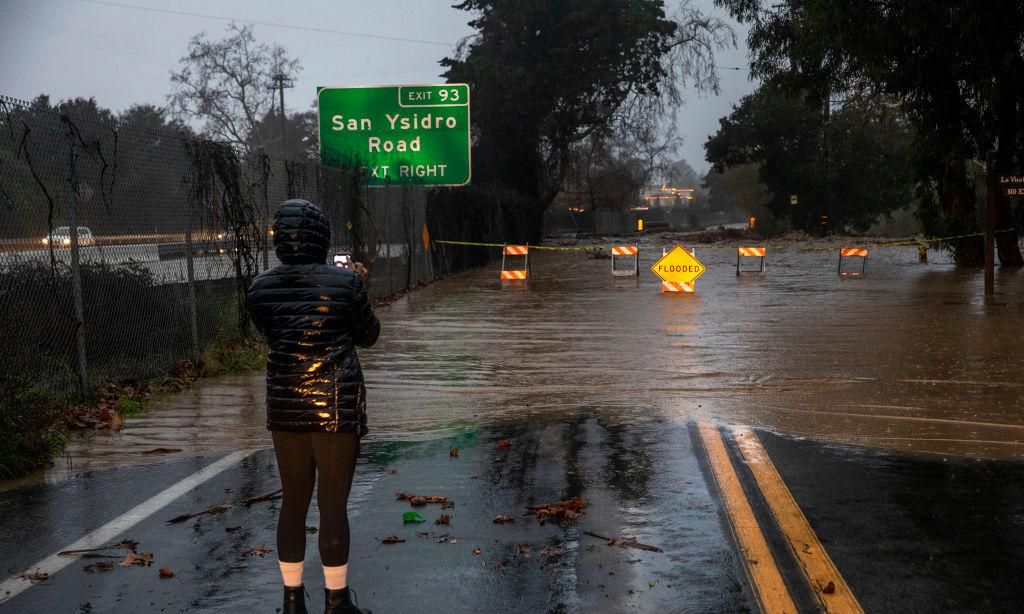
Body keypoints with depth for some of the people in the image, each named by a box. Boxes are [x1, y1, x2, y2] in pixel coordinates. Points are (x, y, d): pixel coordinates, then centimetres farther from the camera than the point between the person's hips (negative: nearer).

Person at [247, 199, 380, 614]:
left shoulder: (261, 288, -2)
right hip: (337, 406, -4)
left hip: (285, 406, 4)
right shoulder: (344, 282, -12)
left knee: (293, 503, 14)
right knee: (333, 506, 5)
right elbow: (368, 335, 2)